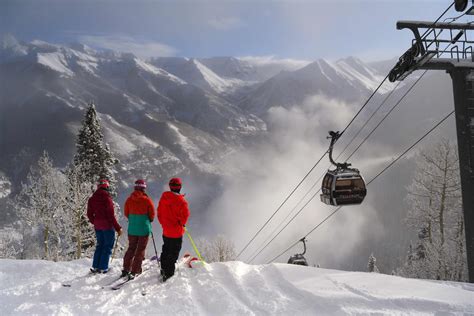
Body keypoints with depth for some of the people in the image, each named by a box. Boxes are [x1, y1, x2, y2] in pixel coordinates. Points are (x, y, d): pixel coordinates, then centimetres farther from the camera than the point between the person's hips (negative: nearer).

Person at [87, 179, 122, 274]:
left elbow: (89, 214, 9)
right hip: (107, 226, -6)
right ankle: (103, 268, 5)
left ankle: (95, 267, 18)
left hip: (97, 226, 6)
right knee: (107, 247, 4)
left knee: (99, 245, 18)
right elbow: (111, 215, -17)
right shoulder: (107, 198, -16)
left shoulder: (92, 199, 3)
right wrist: (118, 228, -11)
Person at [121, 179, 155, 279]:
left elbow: (126, 213, 8)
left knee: (131, 248, 17)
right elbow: (152, 215, -4)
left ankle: (126, 269, 18)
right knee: (140, 250, 5)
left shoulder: (129, 199, -2)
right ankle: (135, 271, 3)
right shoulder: (147, 200, -12)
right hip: (144, 228, -4)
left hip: (132, 228, 4)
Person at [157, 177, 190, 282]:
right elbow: (185, 215, -15)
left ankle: (164, 270, 32)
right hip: (176, 231, -5)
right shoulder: (181, 201, -19)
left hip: (166, 231, 6)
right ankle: (169, 273, 4)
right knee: (173, 253, 4)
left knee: (166, 250, 22)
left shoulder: (163, 198, -2)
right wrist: (181, 224, 4)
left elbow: (159, 212, 7)